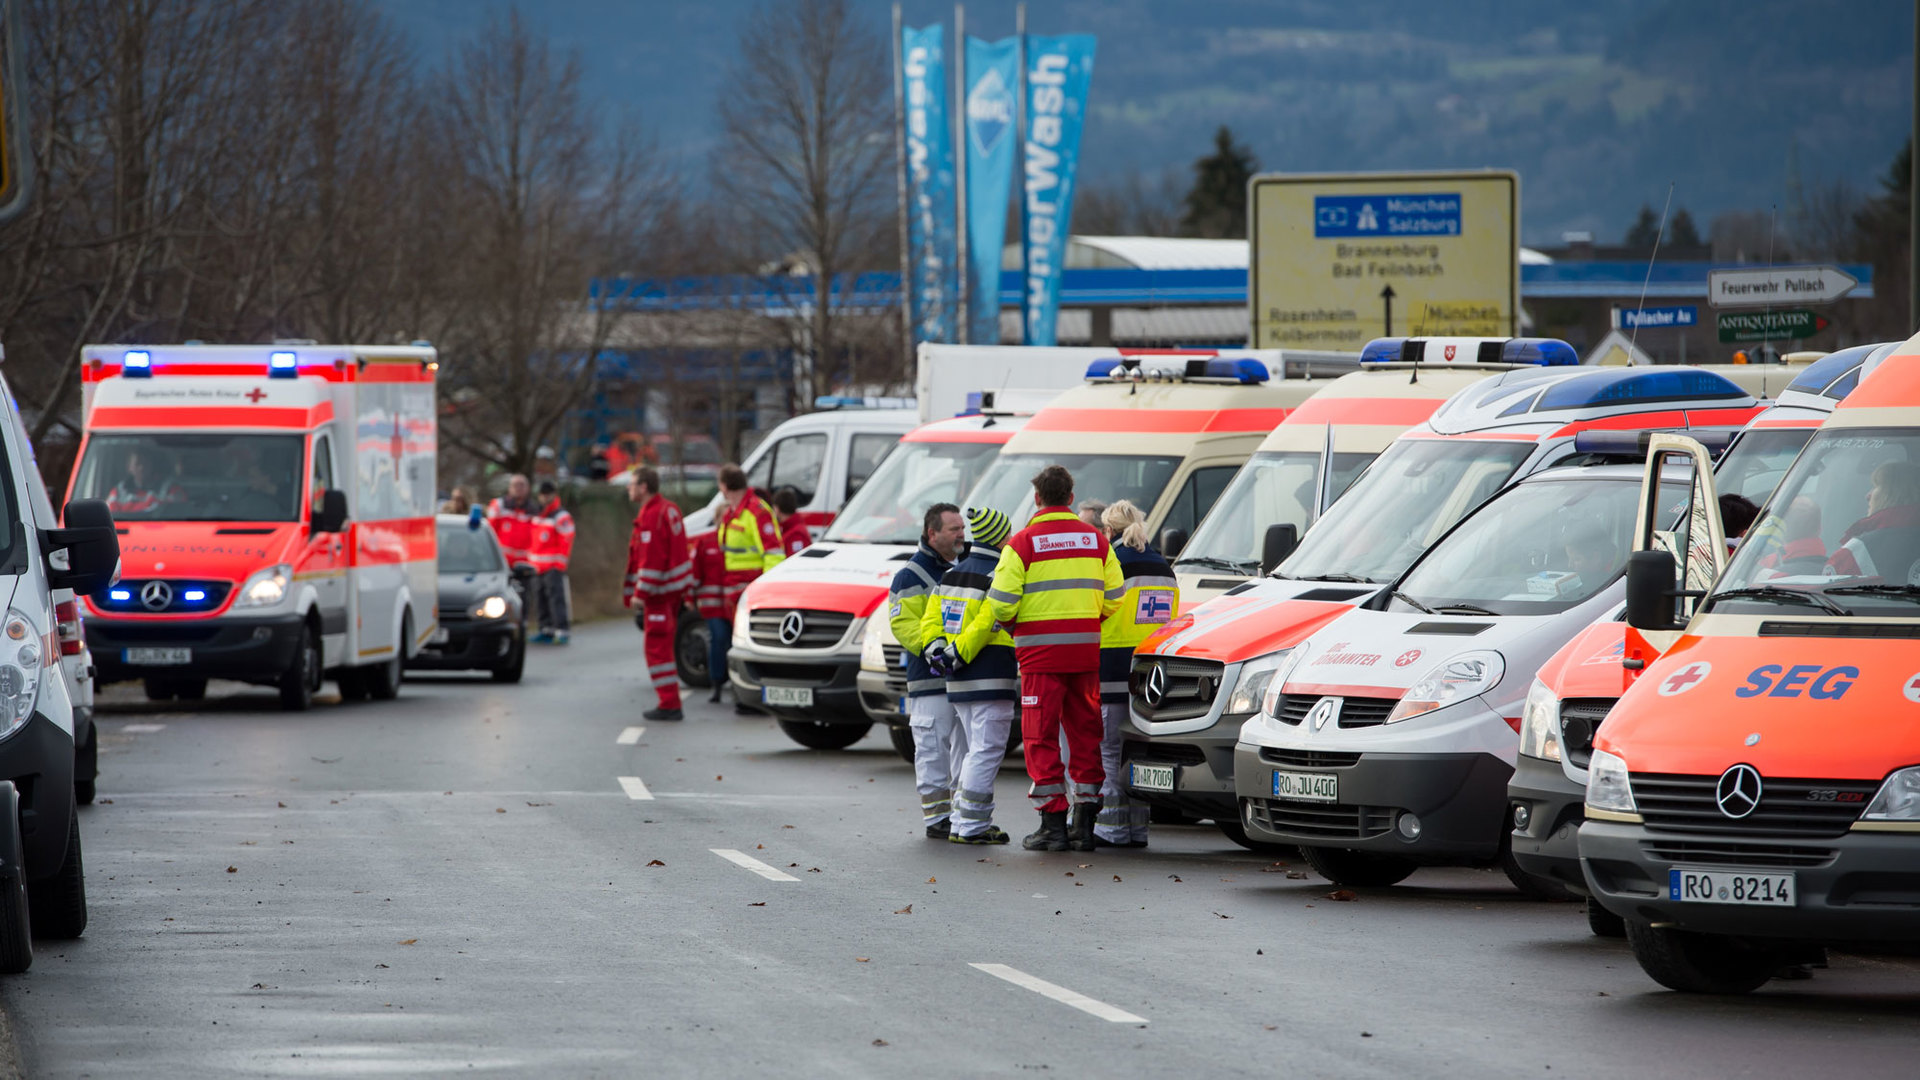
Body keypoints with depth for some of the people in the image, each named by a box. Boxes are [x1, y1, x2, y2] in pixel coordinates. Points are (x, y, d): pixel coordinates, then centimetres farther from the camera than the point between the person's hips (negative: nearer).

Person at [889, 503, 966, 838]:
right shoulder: (911, 576, -4)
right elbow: (902, 622, -13)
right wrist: (928, 646, -27)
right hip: (930, 682, -7)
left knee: (967, 748, 8)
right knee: (933, 749, -6)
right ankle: (936, 816, -3)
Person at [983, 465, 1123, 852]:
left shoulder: (1022, 543, -6)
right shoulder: (1095, 539, 7)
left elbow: (1002, 603, -11)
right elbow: (1114, 598, 7)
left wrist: (1011, 622, 11)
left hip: (1041, 650, -4)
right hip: (1086, 647, 4)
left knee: (1042, 736, 1)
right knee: (1085, 733, 10)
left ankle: (1053, 823, -3)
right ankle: (1085, 822, 11)